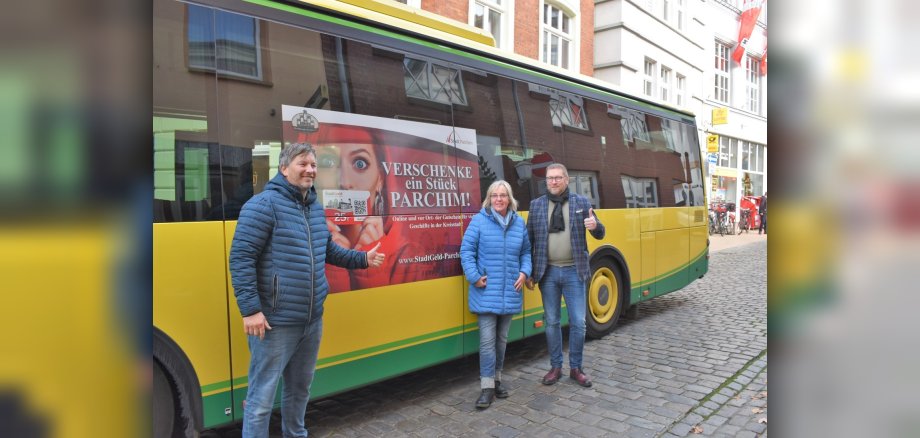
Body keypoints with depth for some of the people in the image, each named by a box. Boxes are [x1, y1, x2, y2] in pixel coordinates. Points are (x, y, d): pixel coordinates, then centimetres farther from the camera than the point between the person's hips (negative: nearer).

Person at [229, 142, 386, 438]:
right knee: (262, 397, 2)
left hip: (312, 320, 8)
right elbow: (241, 258, -16)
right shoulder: (264, 204, -13)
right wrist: (251, 310, -20)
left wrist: (363, 259, 11)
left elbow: (328, 251, 22)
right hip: (274, 322, -7)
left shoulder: (316, 208, 11)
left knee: (300, 388, 24)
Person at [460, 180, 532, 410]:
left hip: (510, 293, 4)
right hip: (486, 293, -4)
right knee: (487, 340, -6)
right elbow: (466, 250, -6)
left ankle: (496, 379, 30)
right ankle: (487, 387, 4)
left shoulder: (519, 223, 7)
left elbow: (526, 251, 15)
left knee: (502, 339, 15)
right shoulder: (478, 221, -6)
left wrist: (524, 272, 0)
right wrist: (474, 277, -13)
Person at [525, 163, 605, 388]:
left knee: (578, 322, 4)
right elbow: (529, 240, 5)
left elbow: (599, 234, 6)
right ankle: (555, 367, 24)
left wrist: (595, 226, -19)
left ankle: (576, 368, 21)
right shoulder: (536, 205, 4)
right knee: (551, 322, 10)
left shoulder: (582, 202, 2)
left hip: (574, 271, 0)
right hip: (548, 272, 1)